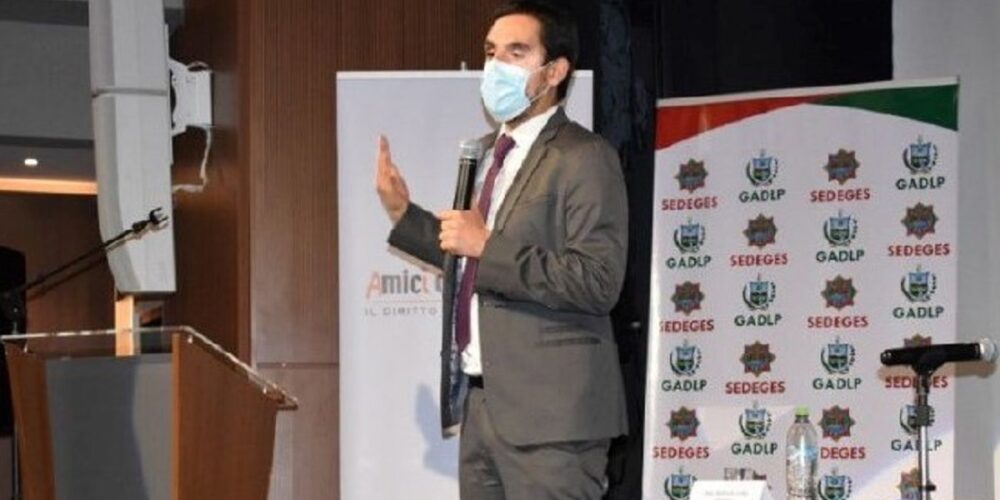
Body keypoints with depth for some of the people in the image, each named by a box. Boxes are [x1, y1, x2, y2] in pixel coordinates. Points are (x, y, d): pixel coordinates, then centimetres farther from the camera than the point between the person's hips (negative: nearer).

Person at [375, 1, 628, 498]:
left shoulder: (583, 158, -11)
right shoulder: (487, 152, 16)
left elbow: (598, 282, -20)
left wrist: (487, 246, -21)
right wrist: (404, 214, 14)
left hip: (548, 407, -8)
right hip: (481, 401, 8)